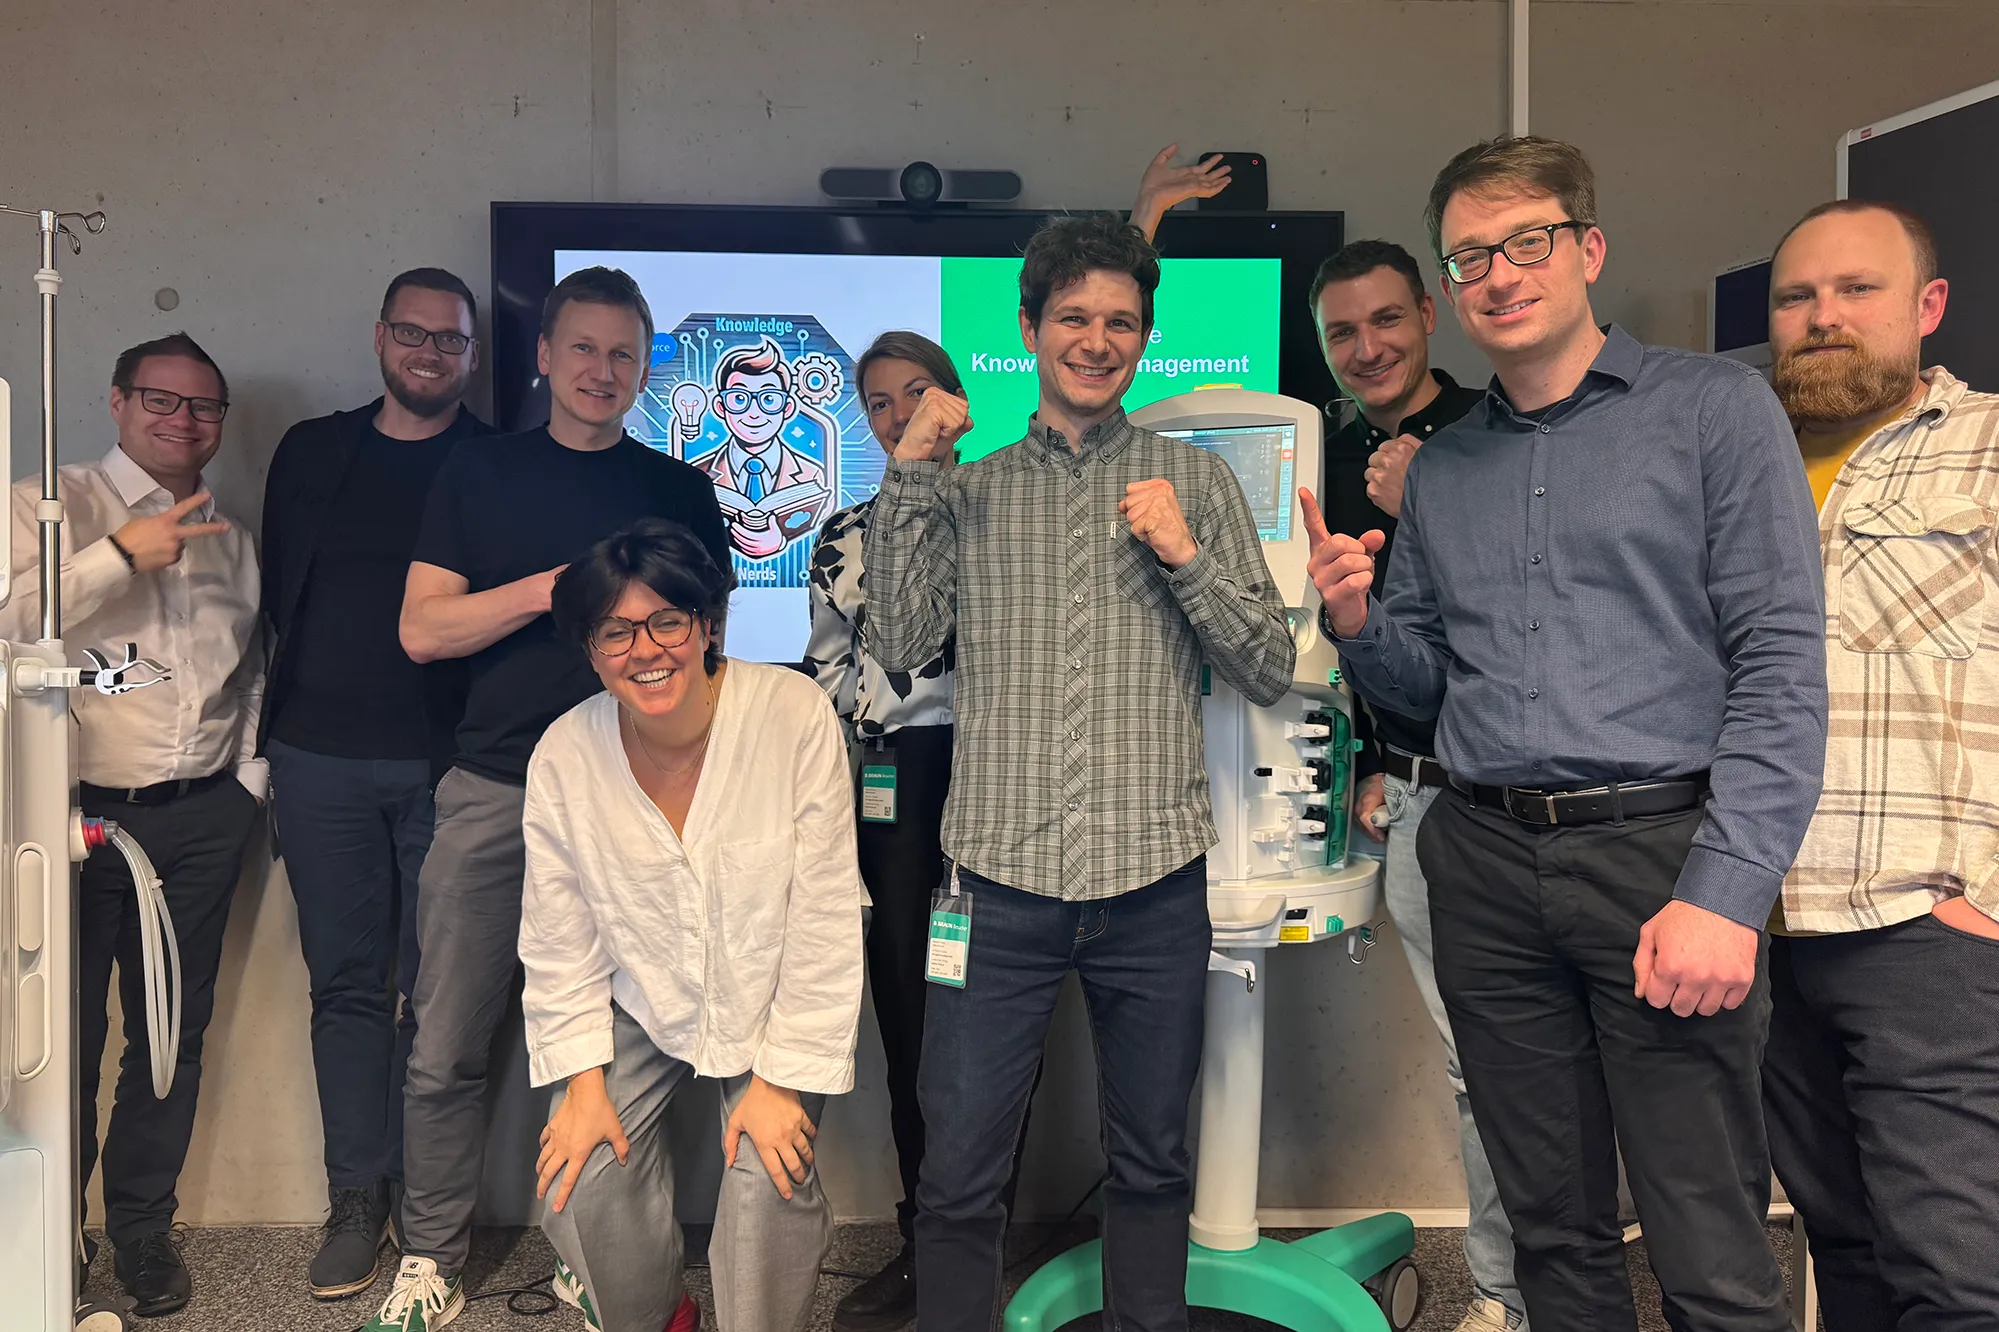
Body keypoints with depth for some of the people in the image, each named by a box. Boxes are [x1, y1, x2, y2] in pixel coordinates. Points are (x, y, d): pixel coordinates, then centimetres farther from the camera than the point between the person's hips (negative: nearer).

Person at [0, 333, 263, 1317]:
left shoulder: (233, 540, 15)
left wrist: (250, 777, 12)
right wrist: (119, 555, -19)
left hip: (201, 820, 4)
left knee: (174, 1030, 10)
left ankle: (142, 1226, 26)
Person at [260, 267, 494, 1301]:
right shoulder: (312, 452, 13)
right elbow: (278, 587, 14)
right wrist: (288, 714, 8)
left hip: (447, 762, -3)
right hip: (322, 759, 3)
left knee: (437, 989, 1)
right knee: (346, 983, 8)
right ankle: (356, 1199, 19)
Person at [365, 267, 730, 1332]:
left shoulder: (680, 491, 11)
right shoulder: (481, 472, 10)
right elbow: (422, 628, 2)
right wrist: (549, 588, -10)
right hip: (494, 790, 0)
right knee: (446, 1049, 3)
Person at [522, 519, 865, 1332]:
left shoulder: (795, 715, -23)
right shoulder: (565, 755, -14)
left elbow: (823, 919, -18)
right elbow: (560, 942, -2)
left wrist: (781, 1078, -16)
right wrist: (584, 1080, -6)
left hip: (774, 1006, -2)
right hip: (643, 1006, 3)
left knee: (767, 1179, -20)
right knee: (578, 1180, -9)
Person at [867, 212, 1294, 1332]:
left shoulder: (1198, 481, 8)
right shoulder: (968, 491, 11)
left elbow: (1272, 671, 4)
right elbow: (901, 645, 0)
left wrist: (1184, 555, -10)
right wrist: (910, 478, -4)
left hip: (1156, 883, 1)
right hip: (1001, 880, 0)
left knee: (1153, 1166, 15)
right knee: (959, 1176, 5)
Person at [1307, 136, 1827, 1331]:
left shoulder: (1714, 408, 0)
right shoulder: (1441, 468, 15)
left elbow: (1781, 664, -8)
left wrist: (1726, 894, -17)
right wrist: (1359, 623, -3)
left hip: (1661, 849, -4)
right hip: (1487, 865, 4)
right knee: (1555, 1232, 13)